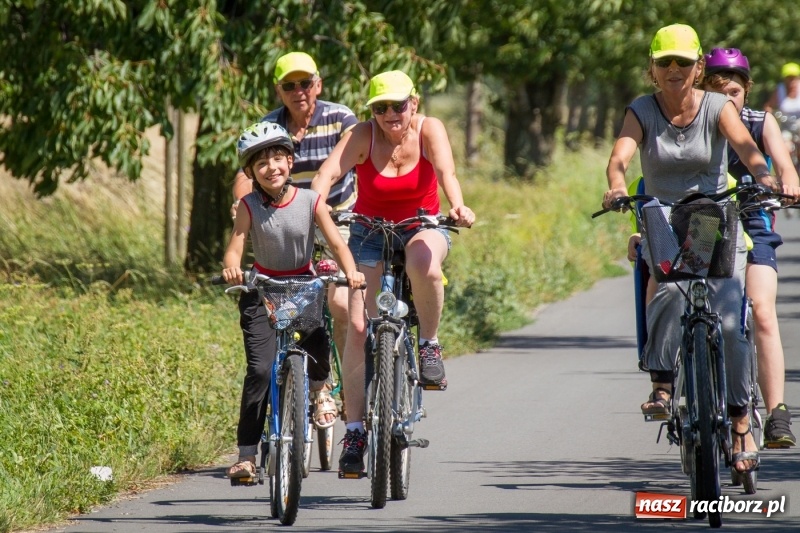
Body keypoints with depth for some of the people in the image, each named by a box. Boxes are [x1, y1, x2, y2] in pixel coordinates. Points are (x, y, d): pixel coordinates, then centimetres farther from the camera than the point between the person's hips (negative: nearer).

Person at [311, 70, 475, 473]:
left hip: (422, 226, -1)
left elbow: (446, 171, -30)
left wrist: (457, 206, -51)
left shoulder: (429, 130, -14)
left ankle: (429, 344, -12)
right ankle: (354, 429, -5)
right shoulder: (363, 136, -14)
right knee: (358, 326, -12)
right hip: (370, 232, 1)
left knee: (423, 265, -39)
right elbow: (327, 173, -28)